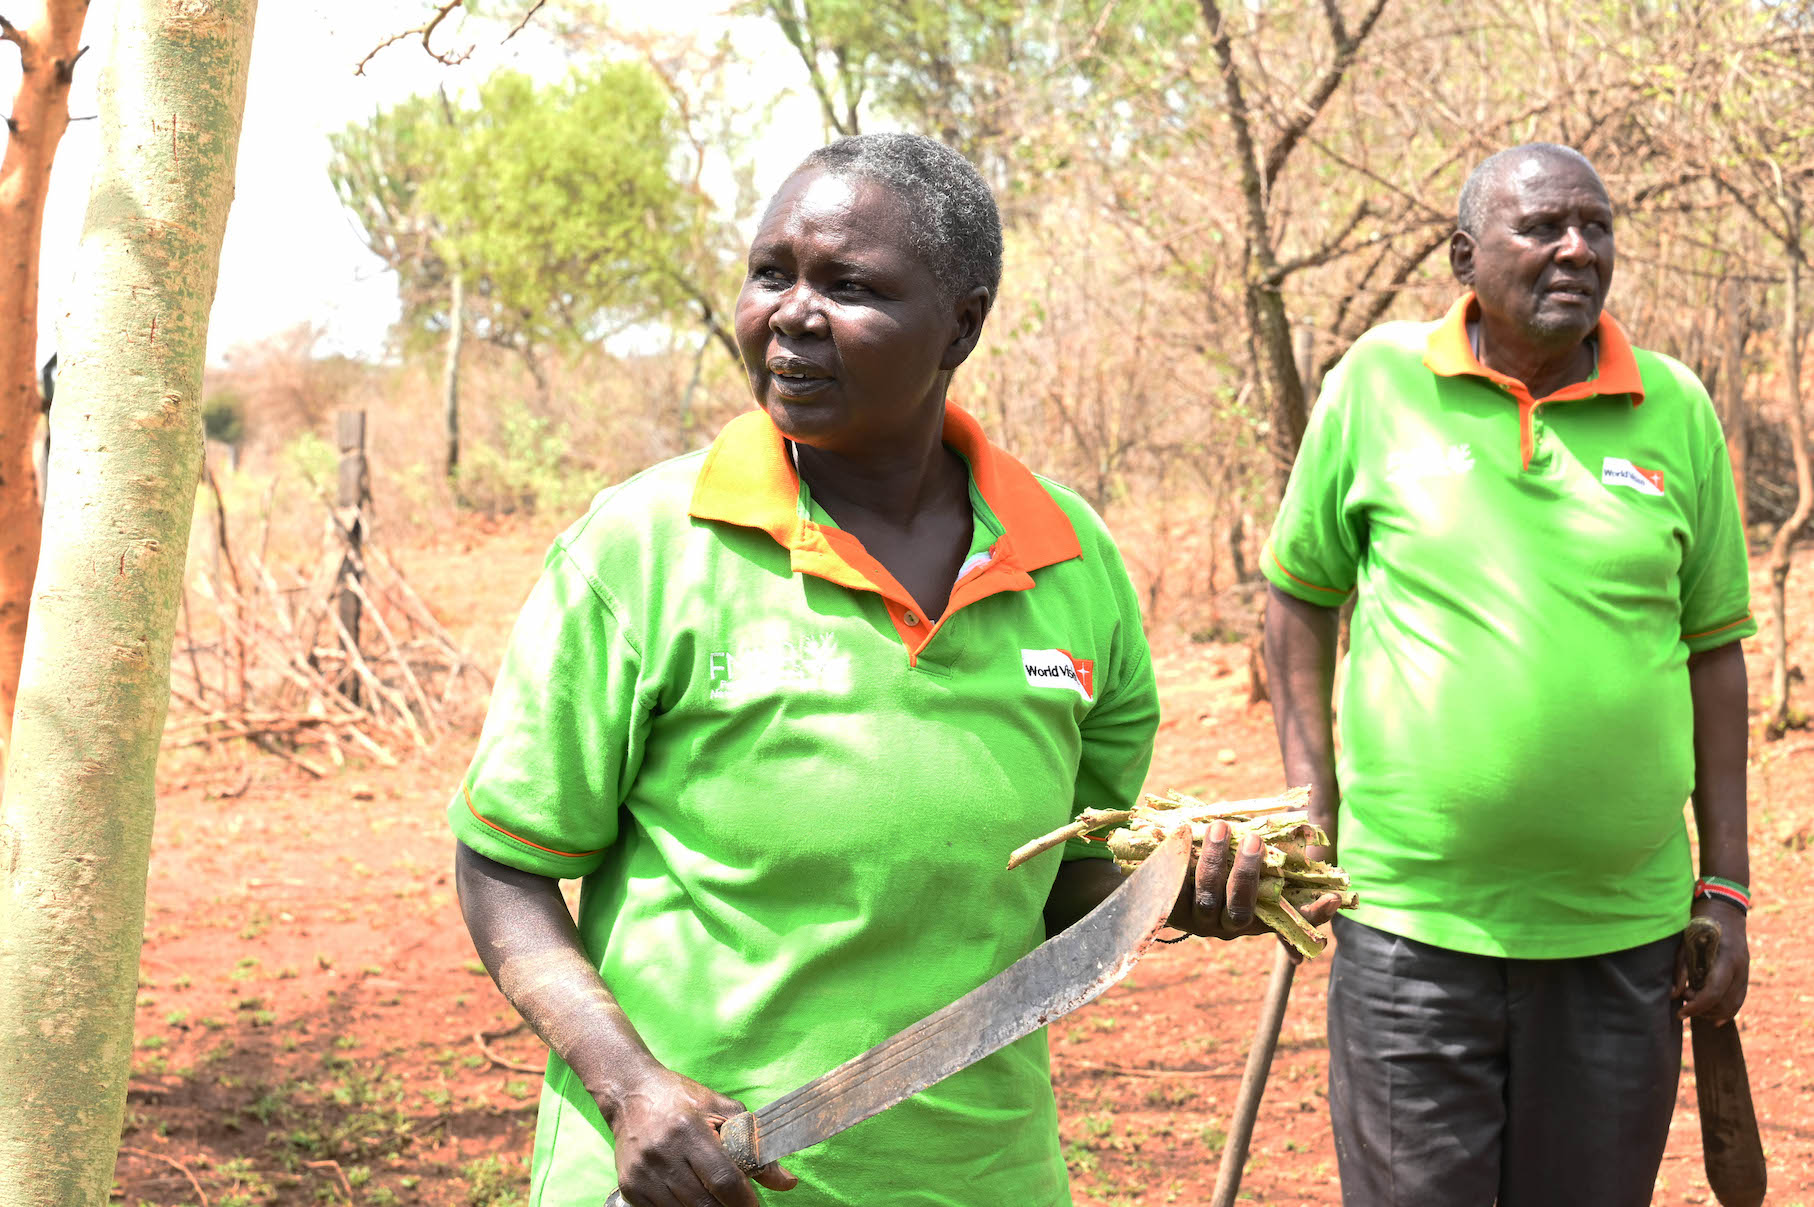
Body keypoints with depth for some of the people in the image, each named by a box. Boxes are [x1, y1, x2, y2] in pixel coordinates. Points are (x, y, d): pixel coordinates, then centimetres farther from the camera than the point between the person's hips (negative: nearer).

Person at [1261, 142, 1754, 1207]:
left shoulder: (1676, 411, 4)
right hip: (1412, 927, -2)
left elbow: (1714, 650, 9)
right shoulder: (1378, 382, -1)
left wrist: (1726, 887, 7)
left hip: (1623, 935, 2)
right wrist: (1311, 799, 2)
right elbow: (1299, 590, 9)